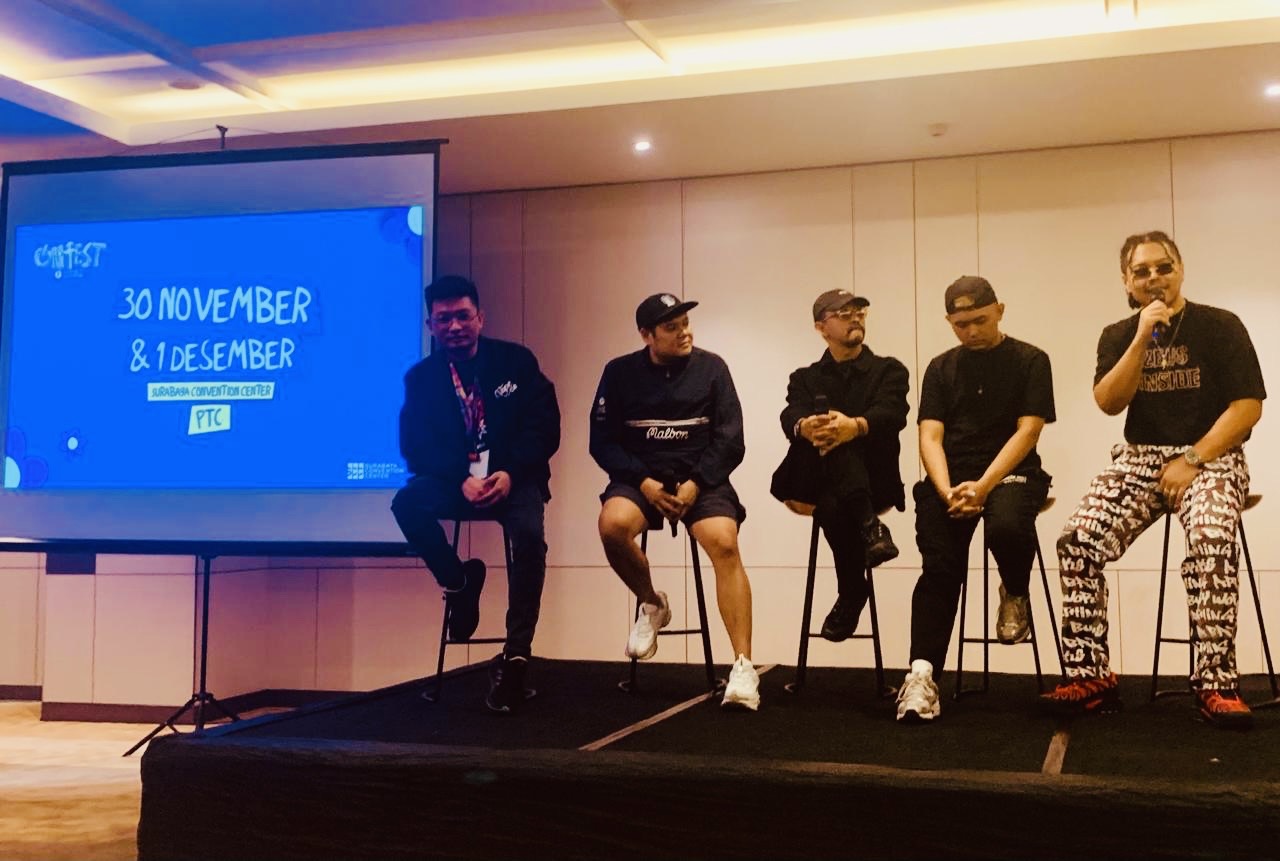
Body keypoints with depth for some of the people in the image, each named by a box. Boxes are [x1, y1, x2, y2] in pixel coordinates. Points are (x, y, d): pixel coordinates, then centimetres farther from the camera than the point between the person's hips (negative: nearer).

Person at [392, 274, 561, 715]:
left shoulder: (516, 360, 1)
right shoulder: (420, 377, 3)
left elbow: (545, 428, -4)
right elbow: (416, 448, -4)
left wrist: (509, 473, -20)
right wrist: (462, 480, -22)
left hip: (513, 478, -1)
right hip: (455, 482, 2)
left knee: (529, 535, -33)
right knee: (406, 503, -30)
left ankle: (515, 655, -25)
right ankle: (459, 581, -2)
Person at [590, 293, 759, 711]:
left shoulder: (711, 368, 2)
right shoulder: (620, 372, 4)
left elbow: (730, 440, 0)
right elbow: (602, 441, 3)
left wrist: (695, 484, -14)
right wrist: (643, 481, -12)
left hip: (701, 478, -1)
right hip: (640, 478, 1)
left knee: (724, 543, -29)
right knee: (612, 524, -31)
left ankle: (743, 667, -26)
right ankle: (651, 604, -1)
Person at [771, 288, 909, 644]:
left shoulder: (889, 370, 12)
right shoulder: (806, 378, 18)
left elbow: (891, 414, -13)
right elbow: (791, 418, -7)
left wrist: (855, 426, -39)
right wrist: (806, 427, -36)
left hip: (872, 480, 0)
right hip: (816, 481, 1)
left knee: (835, 507, -36)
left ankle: (850, 594, -27)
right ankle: (868, 525, -41)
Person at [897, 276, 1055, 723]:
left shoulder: (1029, 360, 6)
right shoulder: (941, 368, 15)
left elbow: (1028, 431, -4)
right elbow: (930, 437, 6)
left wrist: (983, 486, -18)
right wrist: (947, 491, -14)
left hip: (1011, 473, -2)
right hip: (950, 477, 2)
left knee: (1007, 527, -35)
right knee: (939, 568, -18)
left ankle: (1015, 595, -1)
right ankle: (921, 674, -19)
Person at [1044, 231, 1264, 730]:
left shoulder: (1220, 326, 1)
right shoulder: (1118, 336, 10)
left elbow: (1248, 406, -6)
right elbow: (1109, 402, -5)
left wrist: (1192, 460, -15)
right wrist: (1143, 338, -14)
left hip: (1211, 456, -3)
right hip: (1139, 459, 3)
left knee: (1210, 539, -36)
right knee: (1077, 541, -22)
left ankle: (1215, 684, -29)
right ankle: (1091, 678, -17)